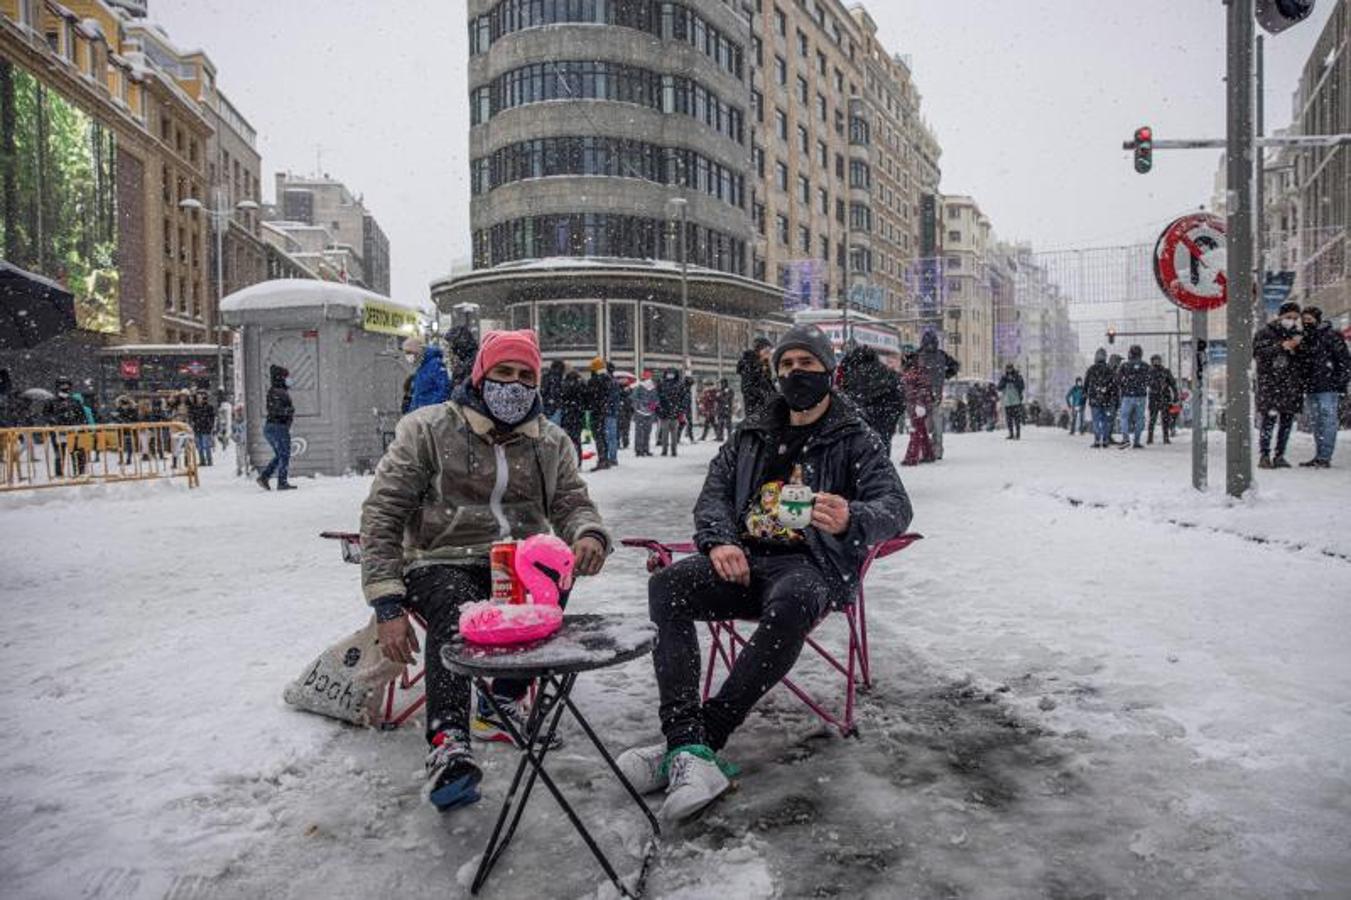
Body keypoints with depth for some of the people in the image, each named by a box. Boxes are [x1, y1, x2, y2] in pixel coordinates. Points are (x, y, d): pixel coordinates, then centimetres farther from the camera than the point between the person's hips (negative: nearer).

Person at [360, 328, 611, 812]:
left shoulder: (551, 442, 10)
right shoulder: (428, 429, -2)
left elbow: (573, 504, 8)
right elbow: (382, 514, -4)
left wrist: (589, 535, -20)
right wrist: (388, 604, -14)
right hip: (442, 564, -3)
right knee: (456, 611, -36)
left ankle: (502, 704, -8)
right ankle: (448, 746, -37)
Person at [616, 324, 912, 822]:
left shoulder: (855, 439, 6)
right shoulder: (752, 434, 19)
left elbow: (896, 508, -7)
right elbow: (713, 493, 14)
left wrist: (851, 520, -32)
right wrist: (720, 541, -9)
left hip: (813, 562, -4)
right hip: (745, 557, 4)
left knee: (788, 606, -39)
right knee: (666, 586, -25)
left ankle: (689, 743, -29)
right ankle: (691, 752, -35)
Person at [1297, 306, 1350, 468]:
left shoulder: (1331, 335, -4)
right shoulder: (1303, 338, 16)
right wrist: (1303, 386, 16)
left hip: (1328, 387, -8)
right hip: (1311, 388, 8)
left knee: (1328, 421, -7)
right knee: (1315, 423, 11)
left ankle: (1325, 457, -7)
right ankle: (1319, 456, 17)